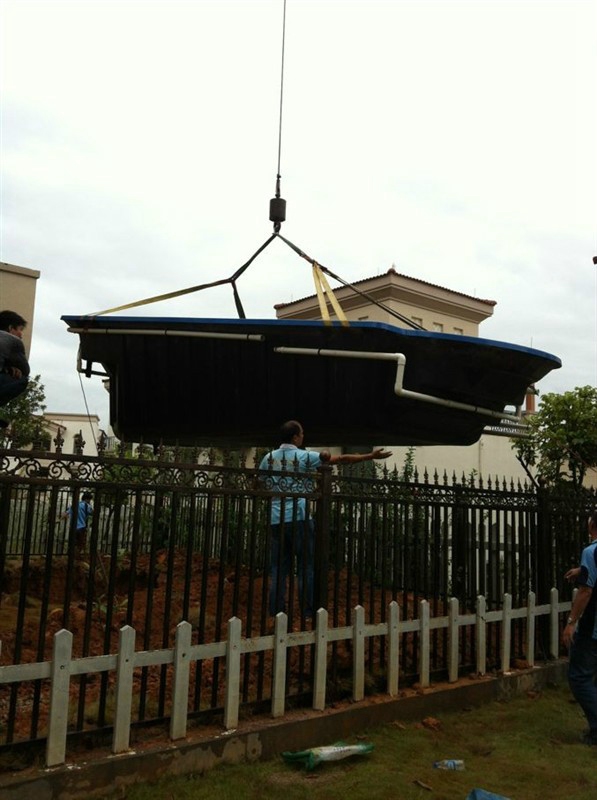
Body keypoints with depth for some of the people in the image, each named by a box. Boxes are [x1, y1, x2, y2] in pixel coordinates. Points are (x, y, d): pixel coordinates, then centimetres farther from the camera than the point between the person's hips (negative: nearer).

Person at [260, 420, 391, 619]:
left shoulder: (268, 458, 8)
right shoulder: (305, 456, -4)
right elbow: (341, 459, -2)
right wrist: (371, 456, 3)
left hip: (276, 519, 4)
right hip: (298, 517, -4)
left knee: (279, 567, 10)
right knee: (306, 566, 5)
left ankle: (276, 610, 10)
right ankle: (308, 610, 8)